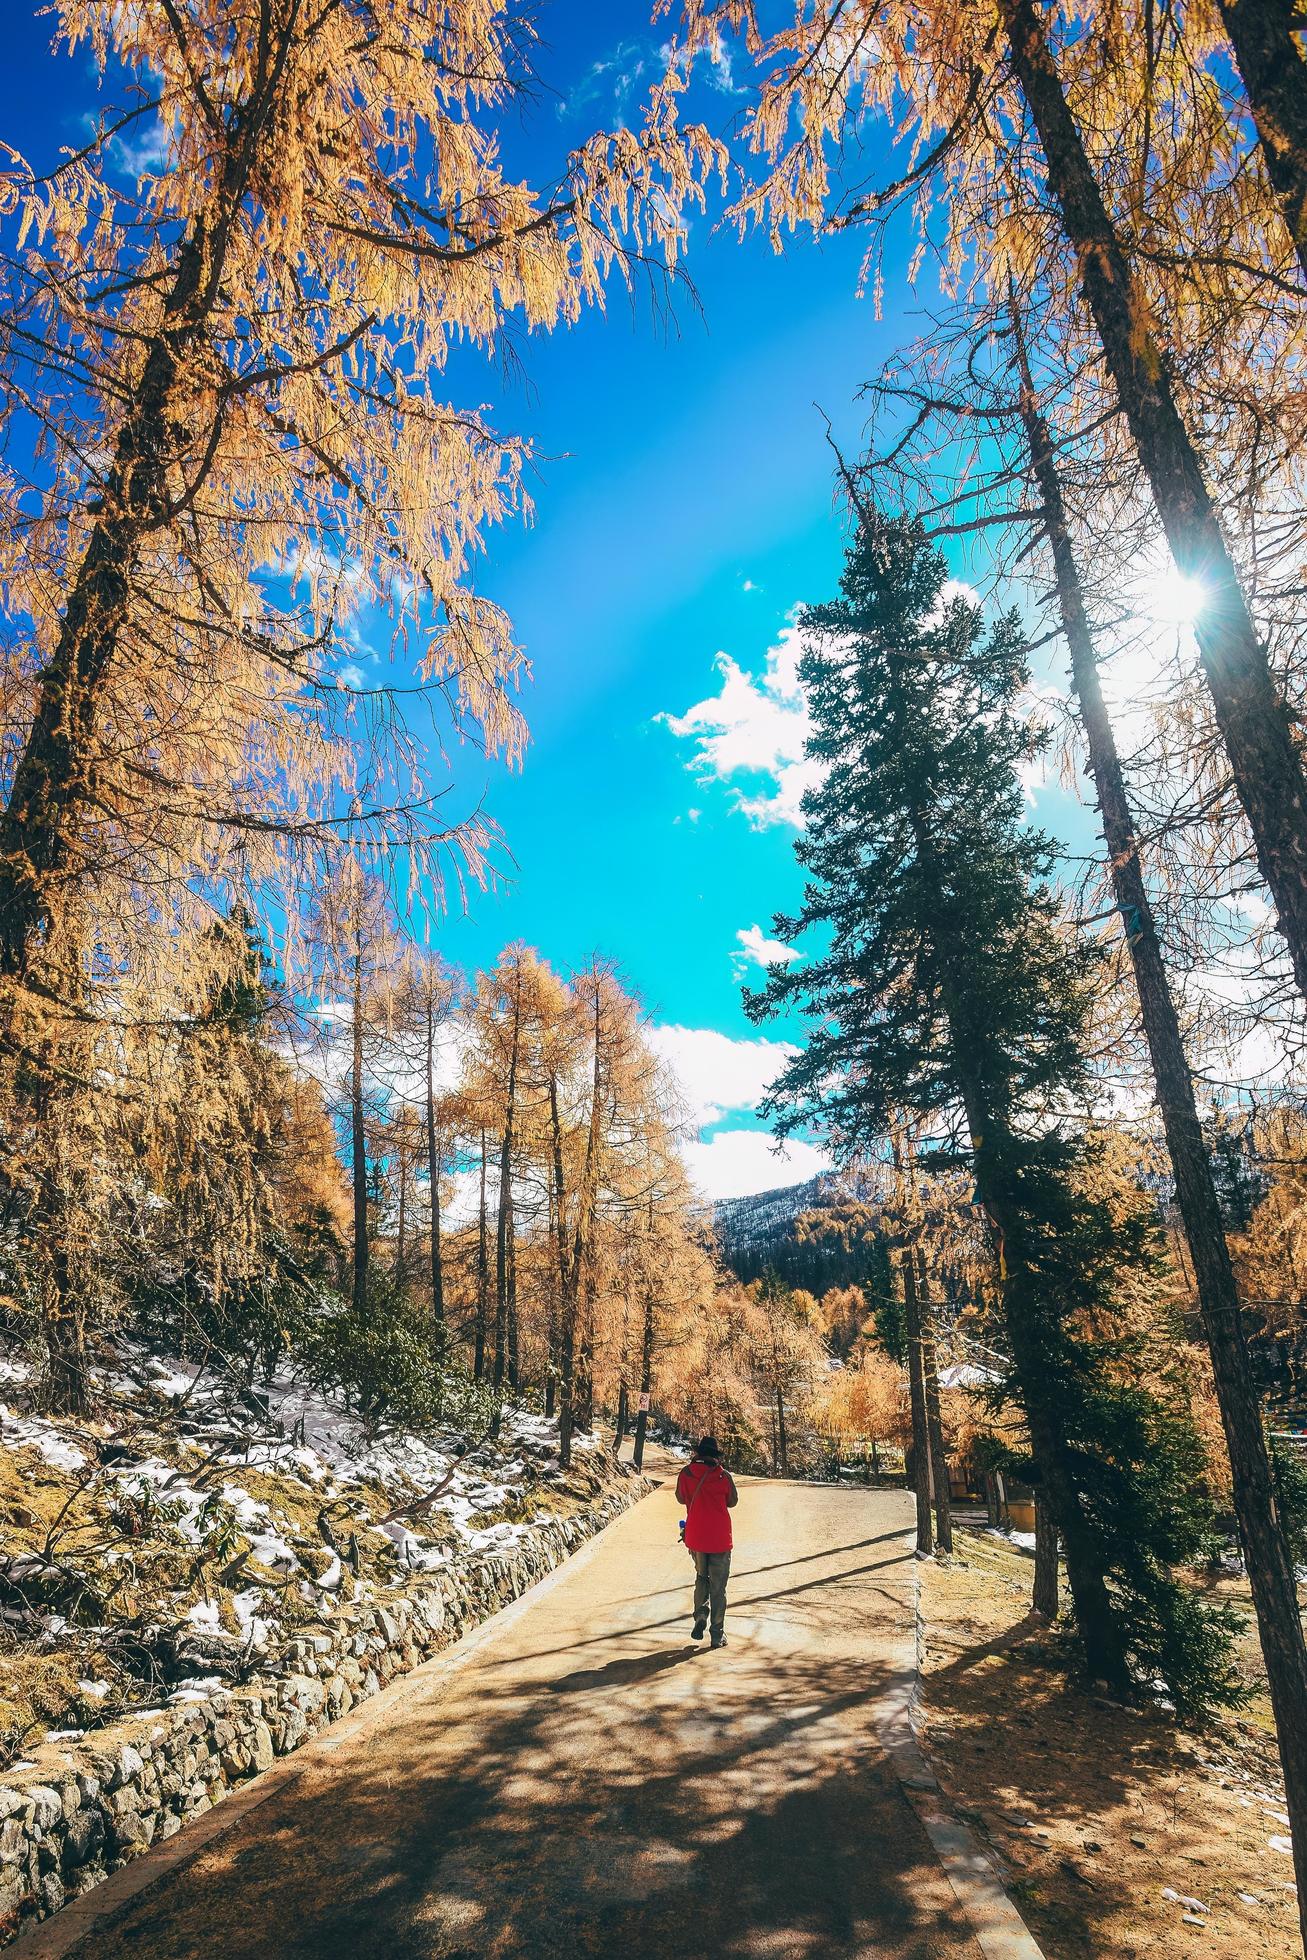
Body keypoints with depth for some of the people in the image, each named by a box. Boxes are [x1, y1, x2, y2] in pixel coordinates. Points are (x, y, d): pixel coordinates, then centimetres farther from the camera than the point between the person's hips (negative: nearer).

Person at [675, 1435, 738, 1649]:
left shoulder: (686, 1473, -7)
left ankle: (701, 1616, 6)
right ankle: (717, 1634, 10)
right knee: (718, 1587, 9)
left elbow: (681, 1498, 8)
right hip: (720, 1538, -1)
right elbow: (732, 1502, 5)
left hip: (695, 1537, 1)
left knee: (701, 1577, 23)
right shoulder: (724, 1476, -9)